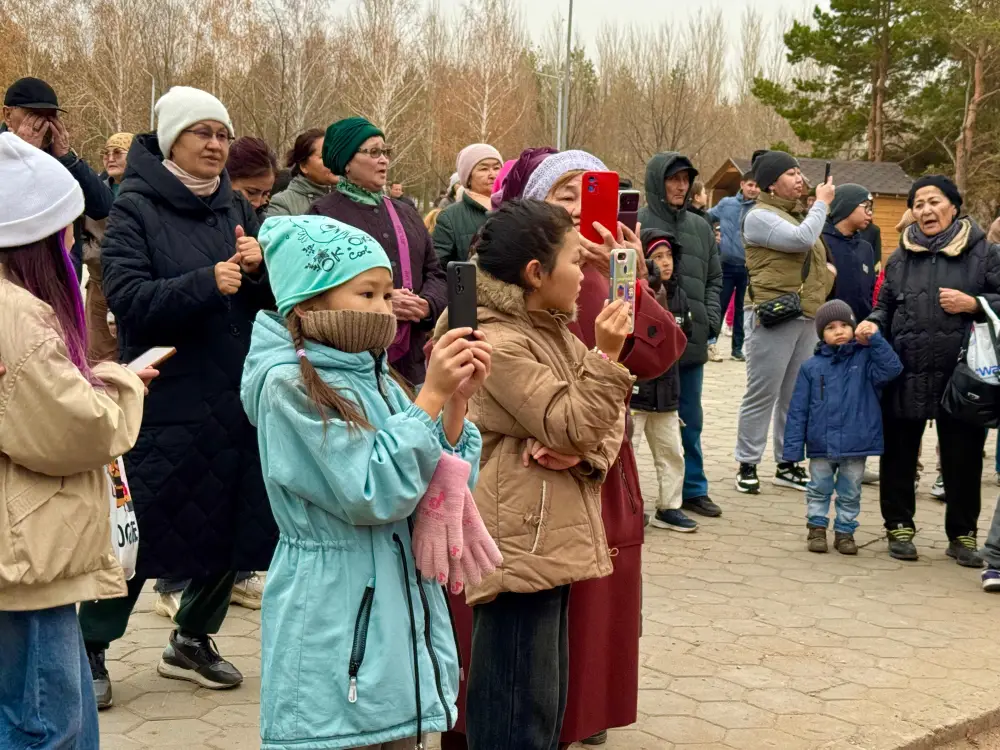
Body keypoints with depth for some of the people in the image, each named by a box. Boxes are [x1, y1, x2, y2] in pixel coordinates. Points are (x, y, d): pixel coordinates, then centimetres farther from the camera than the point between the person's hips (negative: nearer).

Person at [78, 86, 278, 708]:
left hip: (236, 397, 6)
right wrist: (207, 283, -25)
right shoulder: (136, 208, -4)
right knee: (138, 532, -1)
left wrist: (259, 268, -10)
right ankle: (89, 650, 15)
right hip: (166, 401, -5)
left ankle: (193, 640, 29)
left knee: (229, 527, 11)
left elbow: (275, 299, 11)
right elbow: (128, 300, -15)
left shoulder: (237, 208, 12)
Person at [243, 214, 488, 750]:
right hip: (333, 640, -7)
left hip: (401, 626, 7)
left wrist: (457, 401, -7)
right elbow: (373, 494, -20)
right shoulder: (287, 384, -13)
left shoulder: (375, 381, 9)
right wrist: (431, 395, -18)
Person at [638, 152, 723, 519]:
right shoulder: (638, 223, -6)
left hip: (692, 339, 6)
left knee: (690, 420, 14)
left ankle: (693, 489, 25)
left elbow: (714, 277, 19)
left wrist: (712, 319, 6)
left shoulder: (700, 227, 13)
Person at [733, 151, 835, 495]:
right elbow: (801, 239, -22)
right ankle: (747, 465, 3)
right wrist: (822, 203, -8)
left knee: (796, 396, 12)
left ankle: (786, 463, 20)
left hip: (806, 319, 8)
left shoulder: (798, 215, 21)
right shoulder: (760, 216, -8)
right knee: (762, 394, -5)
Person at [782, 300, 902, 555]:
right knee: (819, 490, 15)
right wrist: (793, 448, -5)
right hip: (821, 446, 0)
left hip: (855, 445, 0)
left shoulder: (865, 358, -2)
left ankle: (845, 531, 27)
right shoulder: (811, 367, -3)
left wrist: (874, 339, -22)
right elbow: (798, 410, -3)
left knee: (850, 493, 13)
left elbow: (892, 369, -20)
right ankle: (817, 528, 30)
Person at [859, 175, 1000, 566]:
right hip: (905, 374, 2)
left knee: (963, 458, 5)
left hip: (961, 375, -2)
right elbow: (884, 308, 16)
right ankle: (899, 527, 24)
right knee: (900, 455, 10)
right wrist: (872, 325, -4)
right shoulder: (900, 257, 11)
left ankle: (962, 534, 19)